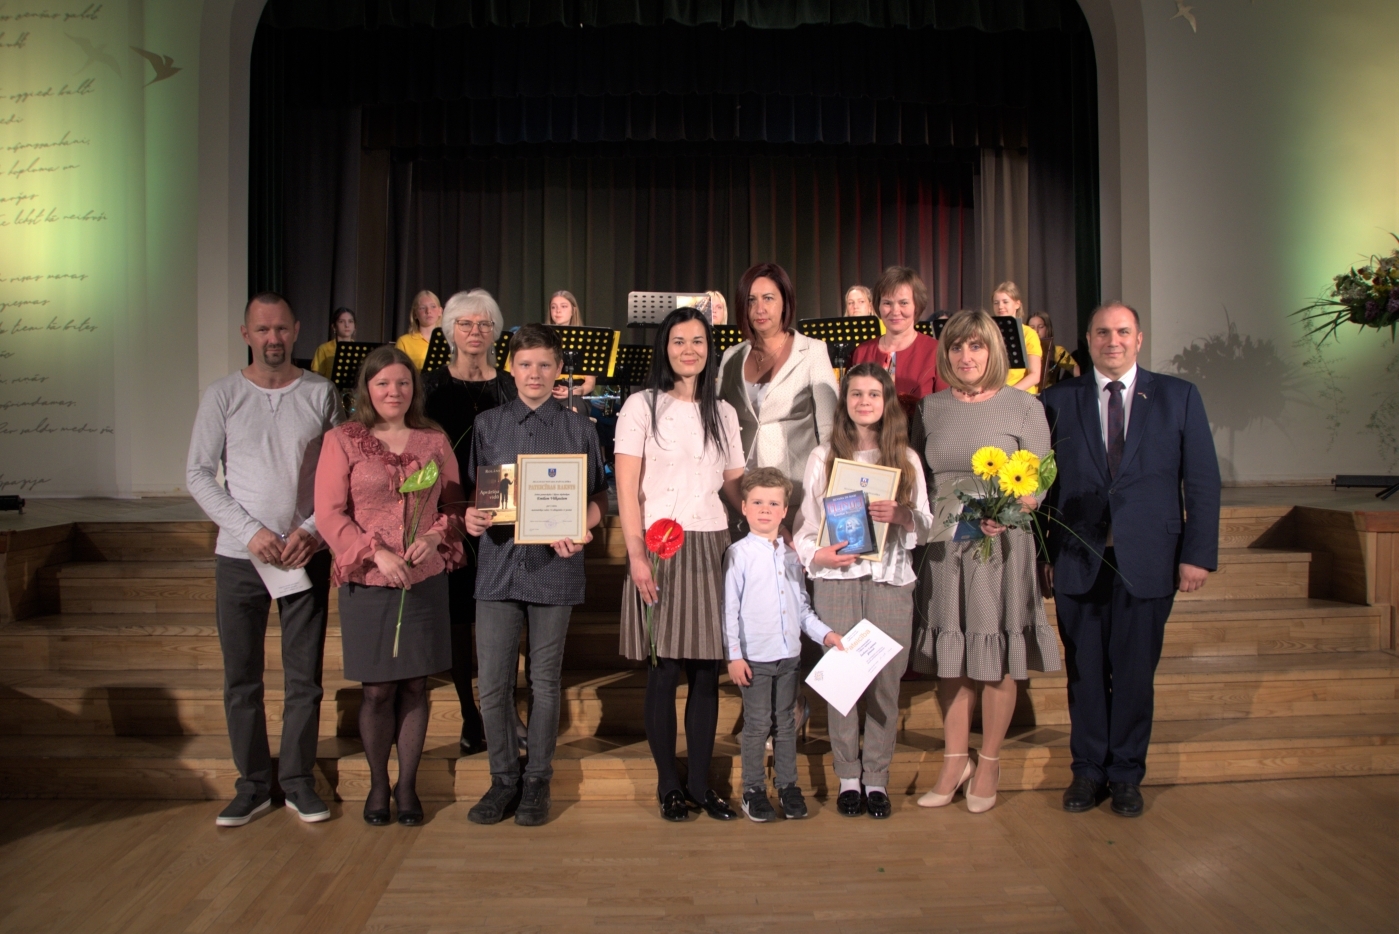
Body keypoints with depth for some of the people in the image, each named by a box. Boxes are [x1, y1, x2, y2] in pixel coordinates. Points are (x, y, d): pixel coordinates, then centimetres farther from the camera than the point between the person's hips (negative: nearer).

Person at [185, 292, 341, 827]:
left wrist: (312, 528, -10)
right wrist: (250, 531, -11)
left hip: (307, 555, 0)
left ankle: (298, 782, 19)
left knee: (305, 677, 5)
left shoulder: (321, 394, 2)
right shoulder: (222, 396, 2)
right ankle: (252, 785, 20)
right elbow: (198, 474, 0)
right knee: (241, 679, 7)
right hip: (239, 556, 1)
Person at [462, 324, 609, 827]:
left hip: (553, 565, -1)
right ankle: (503, 779, 20)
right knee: (492, 683, 2)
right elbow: (473, 488, 13)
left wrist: (580, 531, -12)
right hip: (498, 562, 1)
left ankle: (537, 782, 22)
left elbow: (599, 496, 7)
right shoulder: (487, 424, 11)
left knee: (544, 681, 7)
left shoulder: (579, 428, 7)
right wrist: (471, 516, -8)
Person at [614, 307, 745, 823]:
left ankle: (701, 782, 18)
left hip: (712, 548, 4)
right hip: (660, 547, -4)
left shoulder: (722, 412, 14)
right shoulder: (642, 406, 1)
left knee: (706, 673, 6)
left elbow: (735, 485, 14)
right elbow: (626, 489, -5)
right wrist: (637, 555, -14)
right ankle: (668, 784, 16)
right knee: (664, 672, 1)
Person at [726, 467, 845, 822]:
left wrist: (825, 633, 3)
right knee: (757, 725, 3)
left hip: (789, 654, 4)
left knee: (786, 723, 13)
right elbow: (730, 609, -8)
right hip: (755, 657, -4)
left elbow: (803, 606, 15)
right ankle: (754, 790, 17)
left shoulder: (791, 555, 9)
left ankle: (788, 786, 24)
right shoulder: (738, 554, -5)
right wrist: (734, 656, -11)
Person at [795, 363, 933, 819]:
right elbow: (805, 522, 7)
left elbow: (926, 525, 9)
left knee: (885, 679, -1)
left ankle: (877, 777, 11)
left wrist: (901, 516, -12)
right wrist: (816, 554, -12)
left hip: (890, 577, 1)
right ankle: (847, 776, 11)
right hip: (837, 577, -1)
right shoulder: (822, 457, 10)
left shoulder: (907, 459, 12)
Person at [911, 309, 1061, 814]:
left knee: (997, 658, 4)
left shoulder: (1023, 407, 0)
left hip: (1002, 545, -2)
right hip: (943, 547, 3)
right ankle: (954, 760, 22)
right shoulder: (931, 408, 9)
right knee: (950, 658, 8)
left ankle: (988, 764, 20)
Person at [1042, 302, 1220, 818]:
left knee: (1135, 672, 7)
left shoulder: (1178, 397, 6)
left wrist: (1198, 554, -3)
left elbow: (1202, 480, 3)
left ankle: (1125, 773, 24)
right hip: (1077, 560, 1)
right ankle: (1088, 769, 24)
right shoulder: (1059, 400, 6)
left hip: (1147, 561, 0)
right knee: (1084, 672, 8)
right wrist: (1043, 554, 0)